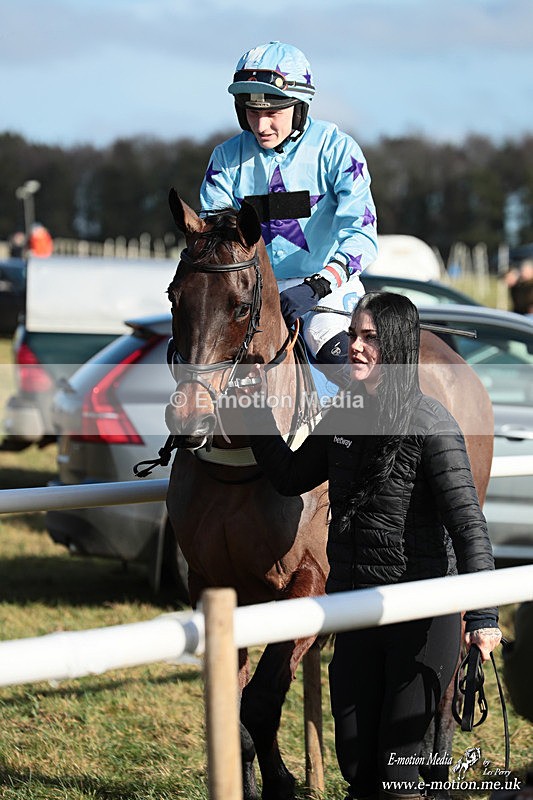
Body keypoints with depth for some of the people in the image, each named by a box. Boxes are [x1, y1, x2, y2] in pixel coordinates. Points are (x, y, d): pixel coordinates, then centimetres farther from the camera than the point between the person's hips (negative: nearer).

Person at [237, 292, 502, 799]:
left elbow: (468, 523, -21)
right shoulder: (343, 416, 4)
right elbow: (291, 478, 19)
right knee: (353, 754, 12)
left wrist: (483, 615, -30)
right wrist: (258, 407, 10)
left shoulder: (430, 425, -15)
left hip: (422, 616, -6)